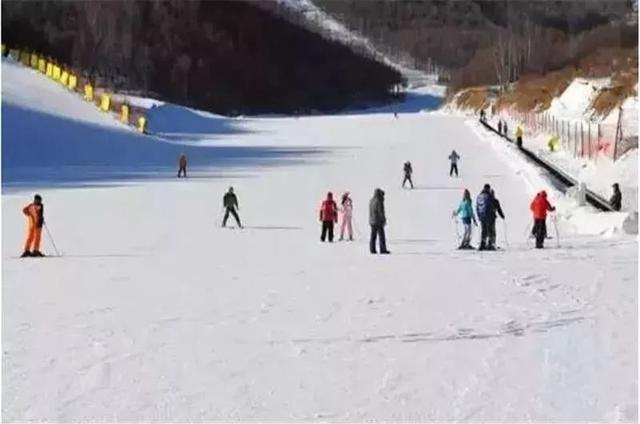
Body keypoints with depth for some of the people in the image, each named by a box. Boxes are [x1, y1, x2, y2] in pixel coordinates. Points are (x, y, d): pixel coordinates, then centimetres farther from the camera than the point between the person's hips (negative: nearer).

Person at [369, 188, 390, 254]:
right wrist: (384, 220, -9)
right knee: (381, 235, -4)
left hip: (372, 221, 8)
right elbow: (381, 212, -17)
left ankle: (372, 249, 7)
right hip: (378, 221, -8)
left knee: (373, 236, 8)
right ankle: (383, 250, -4)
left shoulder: (371, 201, 9)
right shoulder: (379, 201, -15)